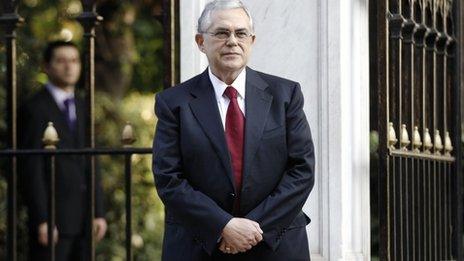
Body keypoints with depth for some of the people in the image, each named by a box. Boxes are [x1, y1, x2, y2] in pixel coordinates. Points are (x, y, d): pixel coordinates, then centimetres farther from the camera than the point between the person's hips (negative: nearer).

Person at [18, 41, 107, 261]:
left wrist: (98, 212, 9)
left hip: (83, 218, 6)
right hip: (51, 216, -6)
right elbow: (31, 169, -11)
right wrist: (42, 220, -16)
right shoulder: (34, 109, -6)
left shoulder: (81, 108, 16)